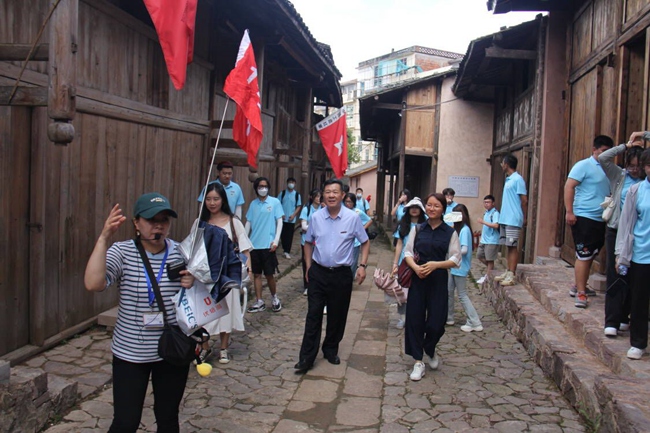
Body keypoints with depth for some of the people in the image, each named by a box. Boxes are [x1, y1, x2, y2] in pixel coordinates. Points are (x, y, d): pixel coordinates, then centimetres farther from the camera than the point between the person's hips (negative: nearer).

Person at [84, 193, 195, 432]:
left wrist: (192, 285, -11)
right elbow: (93, 284, -27)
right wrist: (104, 239, -30)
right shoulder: (122, 251, -10)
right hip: (130, 353, -2)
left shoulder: (181, 252, -2)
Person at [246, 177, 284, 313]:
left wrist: (276, 240, -12)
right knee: (256, 274, 8)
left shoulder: (275, 202, -2)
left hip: (268, 245, -3)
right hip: (254, 245, 3)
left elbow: (279, 222, -3)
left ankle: (274, 297, 25)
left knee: (269, 274, 2)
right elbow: (248, 223, 10)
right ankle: (259, 302, 17)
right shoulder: (253, 203, 7)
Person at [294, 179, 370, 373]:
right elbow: (308, 242, 12)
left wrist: (362, 266, -6)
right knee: (313, 315, -1)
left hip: (341, 274, 0)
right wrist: (308, 267, 6)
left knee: (337, 316, 11)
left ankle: (331, 350, 31)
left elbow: (365, 242, 3)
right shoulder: (316, 217, -2)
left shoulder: (352, 218, -7)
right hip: (318, 272, 1)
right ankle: (306, 357, 5)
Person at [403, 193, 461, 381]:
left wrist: (435, 264, -16)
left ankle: (431, 351, 33)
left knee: (436, 322, -1)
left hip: (438, 280, -1)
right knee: (415, 319, 2)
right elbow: (408, 252, 4)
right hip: (417, 279, 1)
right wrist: (415, 267, -16)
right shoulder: (417, 229, 5)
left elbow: (455, 259, -1)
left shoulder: (450, 233, 0)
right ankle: (418, 362, 16)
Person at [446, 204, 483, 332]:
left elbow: (464, 250, -23)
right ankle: (448, 318, 28)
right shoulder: (458, 229, 11)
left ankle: (475, 323, 2)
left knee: (462, 295, -3)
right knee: (449, 292, 16)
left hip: (460, 268, -9)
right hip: (455, 267, 9)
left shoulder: (465, 229, -17)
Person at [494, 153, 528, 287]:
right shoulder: (508, 180, 16)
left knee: (512, 247, -6)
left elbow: (524, 200, -12)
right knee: (508, 246, 11)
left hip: (513, 220, -9)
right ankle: (508, 272, 17)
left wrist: (524, 218, -8)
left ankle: (512, 276, -3)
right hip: (505, 219, 9)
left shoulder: (518, 179, -11)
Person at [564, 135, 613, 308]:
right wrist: (569, 212, -21)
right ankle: (580, 293, -4)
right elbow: (569, 187, -15)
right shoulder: (584, 165, -8)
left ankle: (579, 287, 27)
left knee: (589, 255, 15)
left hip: (600, 219, 8)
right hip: (584, 217, -8)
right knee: (583, 255, -8)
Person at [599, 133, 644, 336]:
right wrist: (627, 145, -7)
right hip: (616, 232, 0)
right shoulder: (619, 176, 4)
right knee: (615, 276, -2)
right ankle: (612, 322, -1)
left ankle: (624, 317, 20)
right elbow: (603, 158, -6)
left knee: (632, 278, 8)